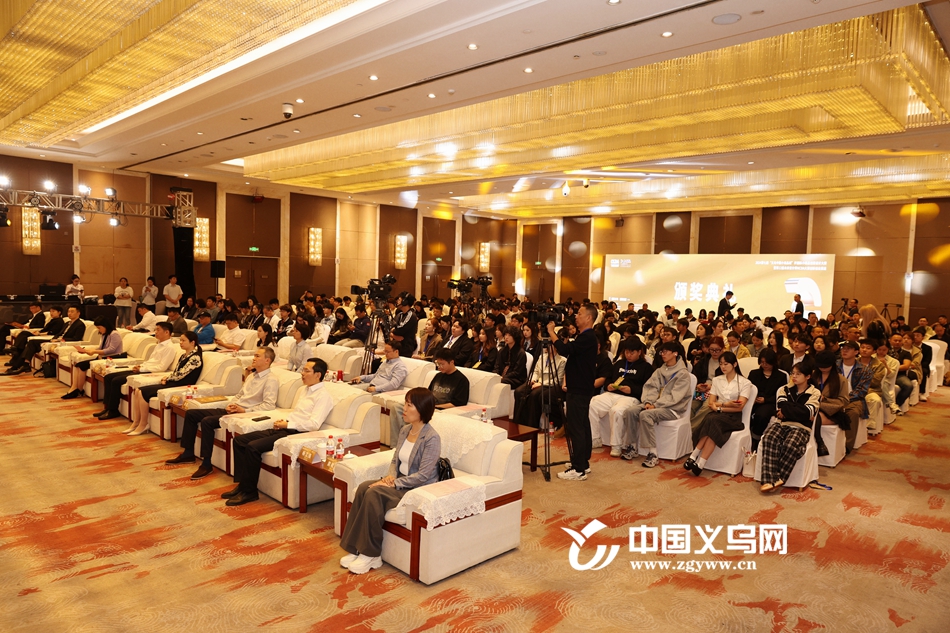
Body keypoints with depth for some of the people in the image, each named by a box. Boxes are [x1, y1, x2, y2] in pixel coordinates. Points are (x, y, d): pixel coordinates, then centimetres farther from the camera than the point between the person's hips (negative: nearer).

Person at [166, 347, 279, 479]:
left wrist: (244, 410, -22)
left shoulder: (271, 380, -10)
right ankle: (188, 454, 17)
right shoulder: (252, 376, 19)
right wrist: (230, 404, 4)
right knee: (191, 414, 8)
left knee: (207, 421, -27)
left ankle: (206, 464, -17)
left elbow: (269, 405, -21)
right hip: (231, 410, 10)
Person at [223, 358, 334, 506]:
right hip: (284, 428, 10)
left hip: (295, 433, -10)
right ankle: (242, 484, 5)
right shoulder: (305, 389, 19)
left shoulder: (323, 396, -10)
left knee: (253, 447, -24)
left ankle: (249, 491, -8)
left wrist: (287, 425, -14)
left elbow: (314, 424, -20)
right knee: (239, 440, 1)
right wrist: (282, 421, 5)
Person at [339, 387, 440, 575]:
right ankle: (357, 549, -15)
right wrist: (391, 476, -5)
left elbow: (423, 475, -21)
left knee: (374, 493, -28)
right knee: (363, 487, -18)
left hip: (419, 490, -8)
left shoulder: (431, 438, -18)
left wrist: (394, 483, -20)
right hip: (400, 483, 8)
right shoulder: (404, 431, 7)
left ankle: (370, 555, -16)